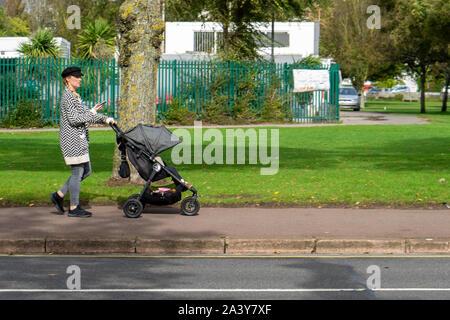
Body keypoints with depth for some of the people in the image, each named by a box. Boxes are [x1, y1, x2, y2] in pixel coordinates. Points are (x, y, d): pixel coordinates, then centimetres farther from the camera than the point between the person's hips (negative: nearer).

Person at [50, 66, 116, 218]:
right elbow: (73, 119, -21)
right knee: (77, 172, -4)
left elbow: (83, 114, 19)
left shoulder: (74, 95, 17)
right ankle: (74, 208, 4)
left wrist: (105, 119, 10)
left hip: (79, 139, 10)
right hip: (72, 139, -10)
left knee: (86, 170, 12)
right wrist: (92, 113, -15)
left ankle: (59, 195, 17)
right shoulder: (67, 96, -13)